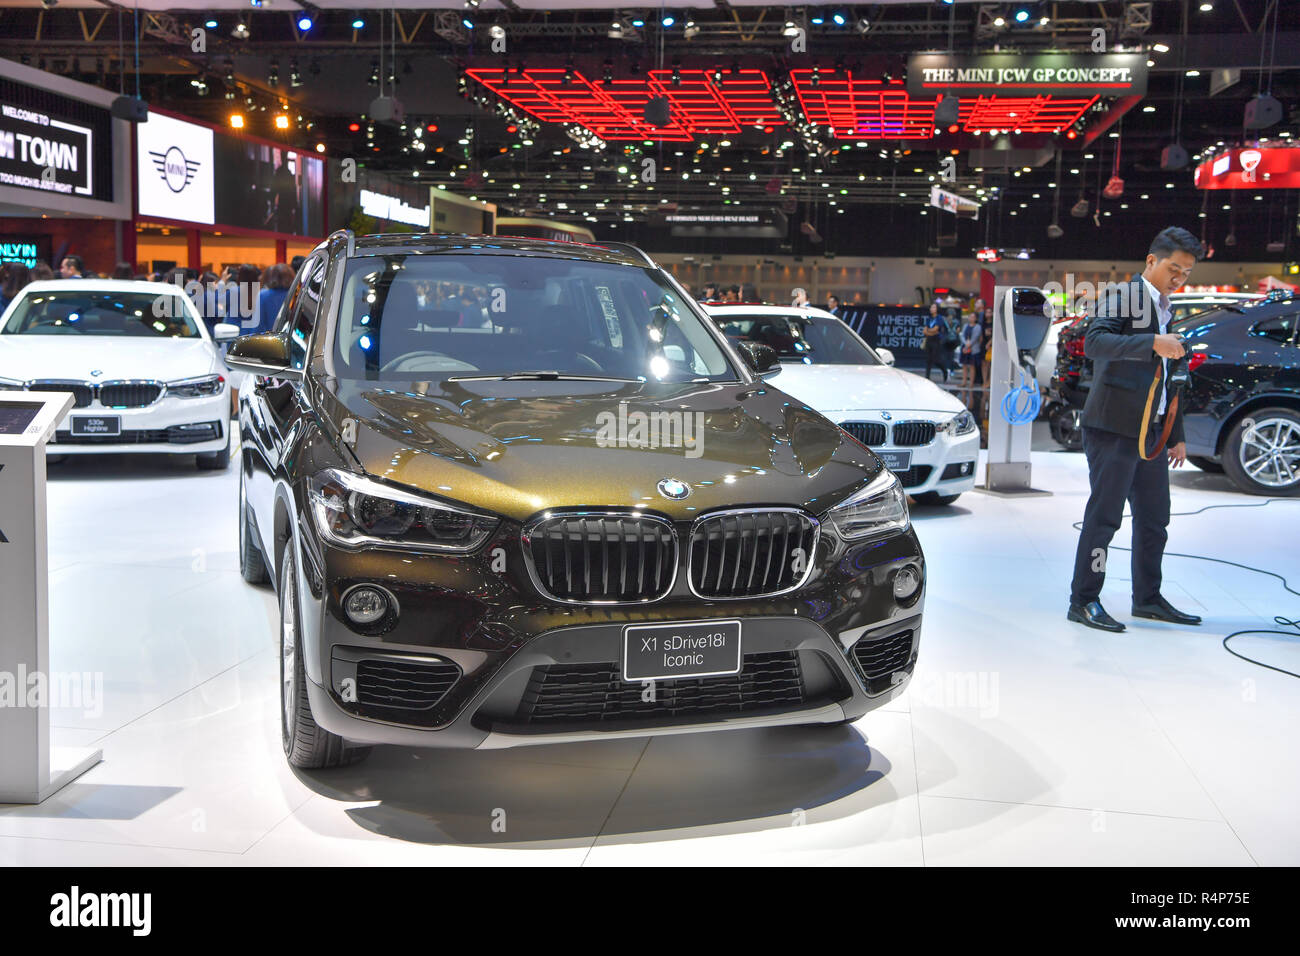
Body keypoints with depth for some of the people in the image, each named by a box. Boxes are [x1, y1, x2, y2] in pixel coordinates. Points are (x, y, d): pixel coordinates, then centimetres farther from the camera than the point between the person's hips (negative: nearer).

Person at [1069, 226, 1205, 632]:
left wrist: (1177, 435, 22)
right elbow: (1094, 341, -25)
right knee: (1104, 515, -6)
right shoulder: (1121, 296, -6)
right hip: (1114, 427, -8)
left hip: (1151, 430, 8)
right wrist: (1153, 343, -36)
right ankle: (1083, 601, 2)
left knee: (1154, 518, 12)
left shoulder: (1167, 309, 19)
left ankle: (1147, 599, 23)